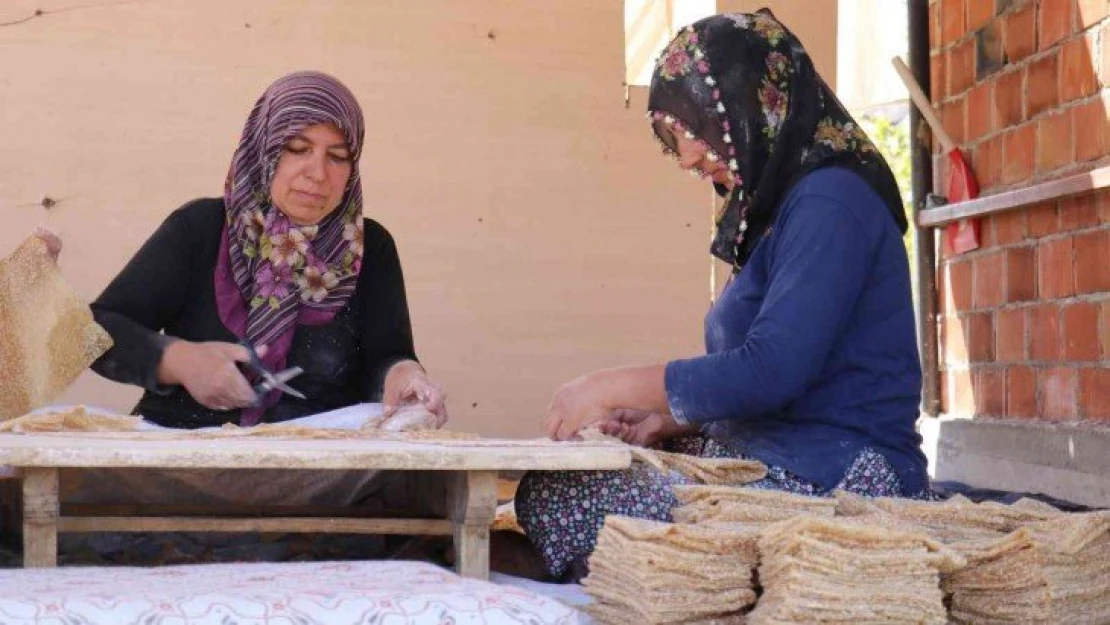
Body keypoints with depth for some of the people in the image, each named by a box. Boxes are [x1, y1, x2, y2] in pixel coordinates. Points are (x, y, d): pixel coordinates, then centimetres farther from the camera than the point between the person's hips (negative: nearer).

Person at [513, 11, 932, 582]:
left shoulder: (830, 199, -13)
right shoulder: (782, 204, 17)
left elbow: (769, 369, -22)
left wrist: (613, 387, -12)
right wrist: (665, 421, 5)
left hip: (832, 481, -10)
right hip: (780, 464, 10)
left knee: (549, 498, -15)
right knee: (552, 481, 5)